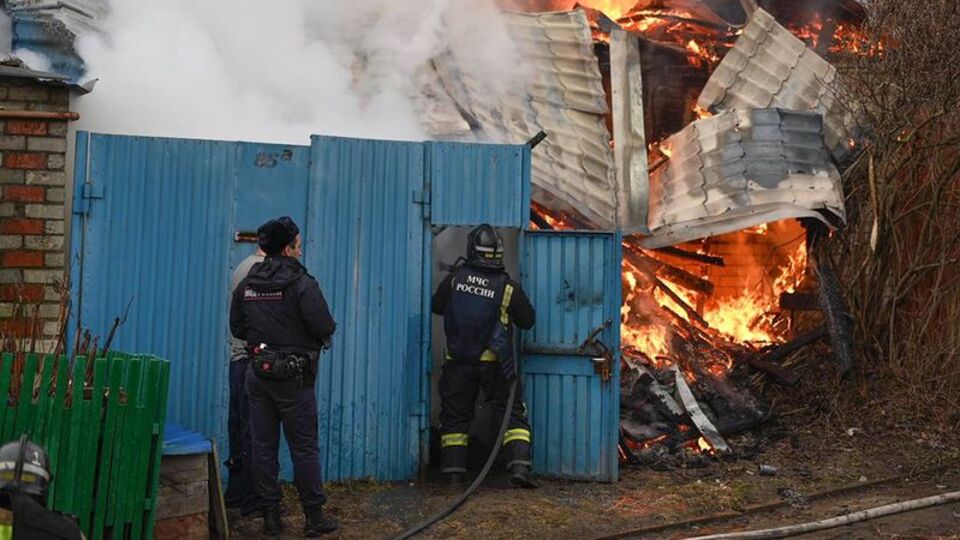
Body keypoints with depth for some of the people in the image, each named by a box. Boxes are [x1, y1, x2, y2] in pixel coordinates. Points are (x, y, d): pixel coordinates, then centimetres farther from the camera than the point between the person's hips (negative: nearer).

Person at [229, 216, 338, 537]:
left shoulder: (246, 285, 5)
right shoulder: (301, 283, -13)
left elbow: (237, 328, 12)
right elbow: (324, 327, -19)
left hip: (258, 374, 5)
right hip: (293, 376, -5)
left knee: (263, 446, 9)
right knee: (304, 447, 3)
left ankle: (270, 517, 15)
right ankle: (314, 517, 9)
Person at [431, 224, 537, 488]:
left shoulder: (455, 279, -5)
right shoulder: (508, 288, -9)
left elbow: (436, 306, 10)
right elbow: (528, 320, 3)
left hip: (458, 362, 2)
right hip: (494, 364, -1)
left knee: (454, 417, 12)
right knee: (513, 414, 6)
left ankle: (453, 471, 12)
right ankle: (519, 467, -7)